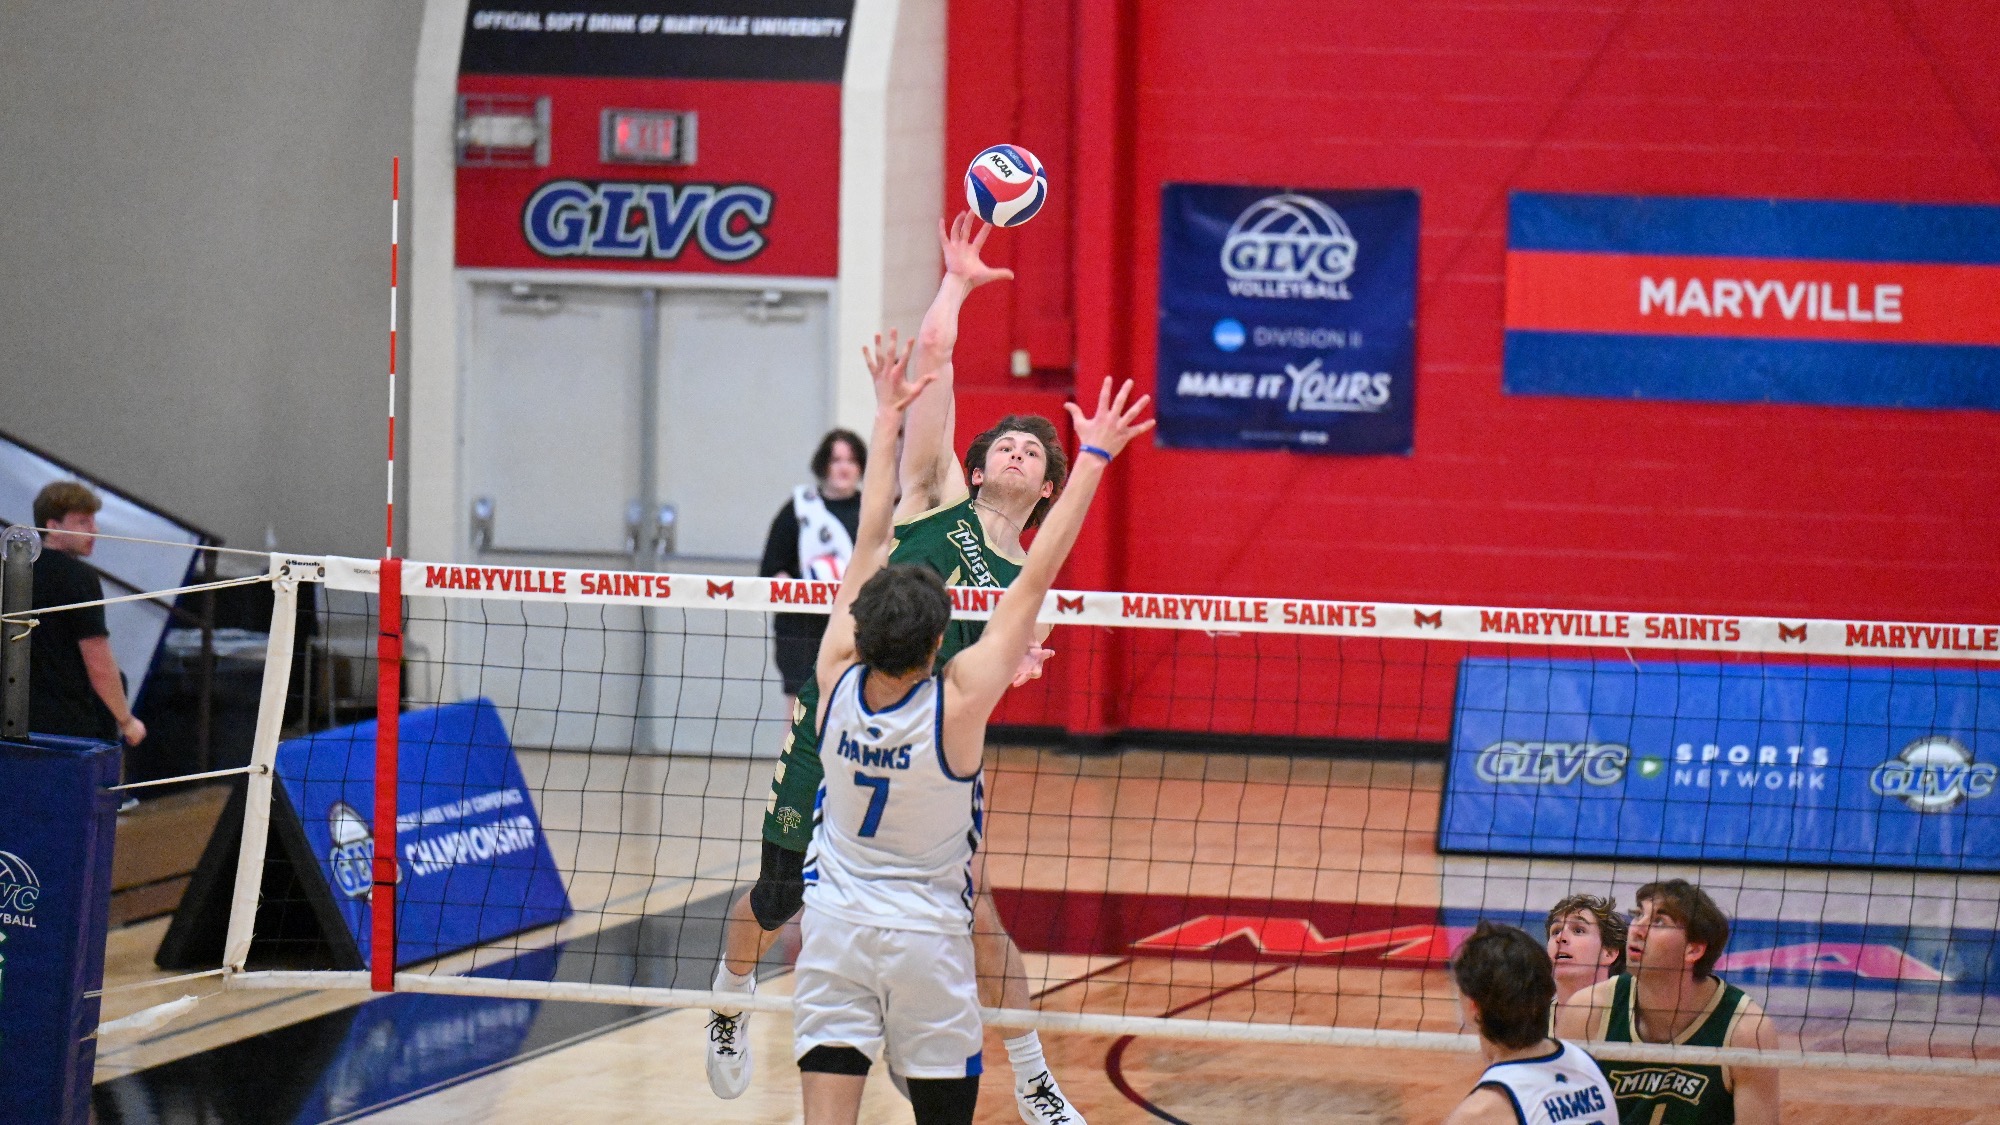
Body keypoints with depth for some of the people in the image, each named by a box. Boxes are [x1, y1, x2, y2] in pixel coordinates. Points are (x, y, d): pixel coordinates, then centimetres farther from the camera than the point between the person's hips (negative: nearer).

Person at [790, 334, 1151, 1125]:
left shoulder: (839, 681, -10)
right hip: (926, 938, -2)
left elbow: (870, 542, -1)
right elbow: (1035, 580, -16)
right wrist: (1093, 459, -12)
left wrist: (888, 421, 8)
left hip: (836, 922, 3)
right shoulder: (958, 703, -19)